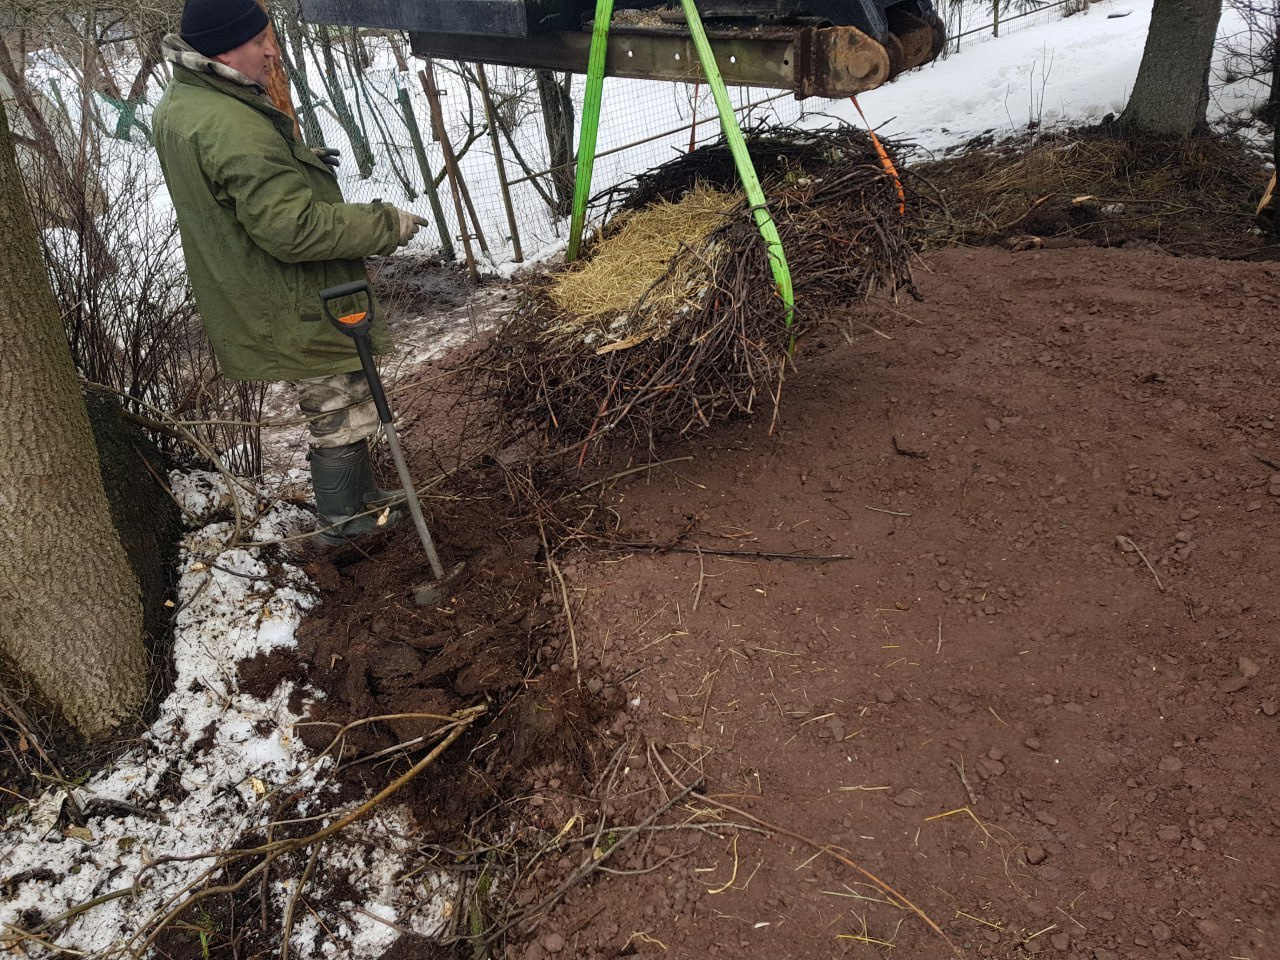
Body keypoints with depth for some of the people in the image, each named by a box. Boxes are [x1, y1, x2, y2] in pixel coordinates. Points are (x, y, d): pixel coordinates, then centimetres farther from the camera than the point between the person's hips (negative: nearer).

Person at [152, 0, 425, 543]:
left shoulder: (176, 107, 5)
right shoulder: (233, 127, -29)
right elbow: (294, 228, -31)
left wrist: (296, 163, 21)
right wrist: (386, 225, -22)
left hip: (257, 307, 10)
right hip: (299, 315, -10)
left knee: (338, 408, 24)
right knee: (341, 416, 8)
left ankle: (361, 495, 40)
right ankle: (344, 519, 24)